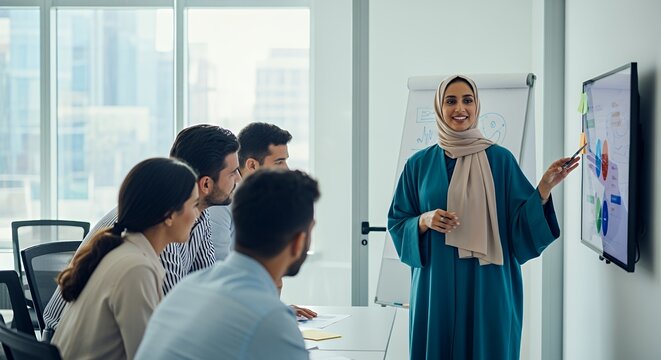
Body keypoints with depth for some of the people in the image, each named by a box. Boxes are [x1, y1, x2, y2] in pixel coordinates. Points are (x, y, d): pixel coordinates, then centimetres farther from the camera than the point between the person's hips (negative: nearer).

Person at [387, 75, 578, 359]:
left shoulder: (500, 159, 1)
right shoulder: (420, 164, 5)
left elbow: (521, 222, -2)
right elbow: (397, 223, 7)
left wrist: (545, 186, -16)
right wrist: (425, 221, -12)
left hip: (488, 285, -1)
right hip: (437, 286, 1)